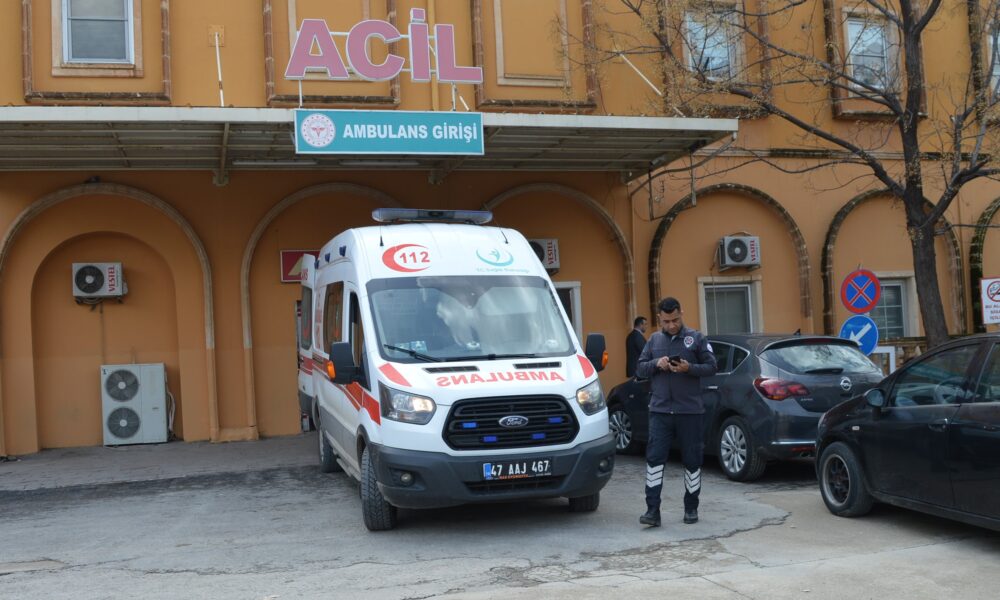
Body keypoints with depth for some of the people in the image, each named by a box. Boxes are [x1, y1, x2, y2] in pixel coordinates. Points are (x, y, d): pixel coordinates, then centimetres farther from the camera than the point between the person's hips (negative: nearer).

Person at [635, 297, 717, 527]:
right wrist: (656, 364, -9)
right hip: (660, 410, 2)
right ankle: (652, 510, -5)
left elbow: (711, 367, 0)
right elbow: (639, 368, 11)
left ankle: (691, 508, 20)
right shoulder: (654, 340, 12)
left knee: (692, 459, 6)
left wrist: (689, 368, -17)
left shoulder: (697, 338, 3)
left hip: (690, 410, -1)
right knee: (654, 457, -6)